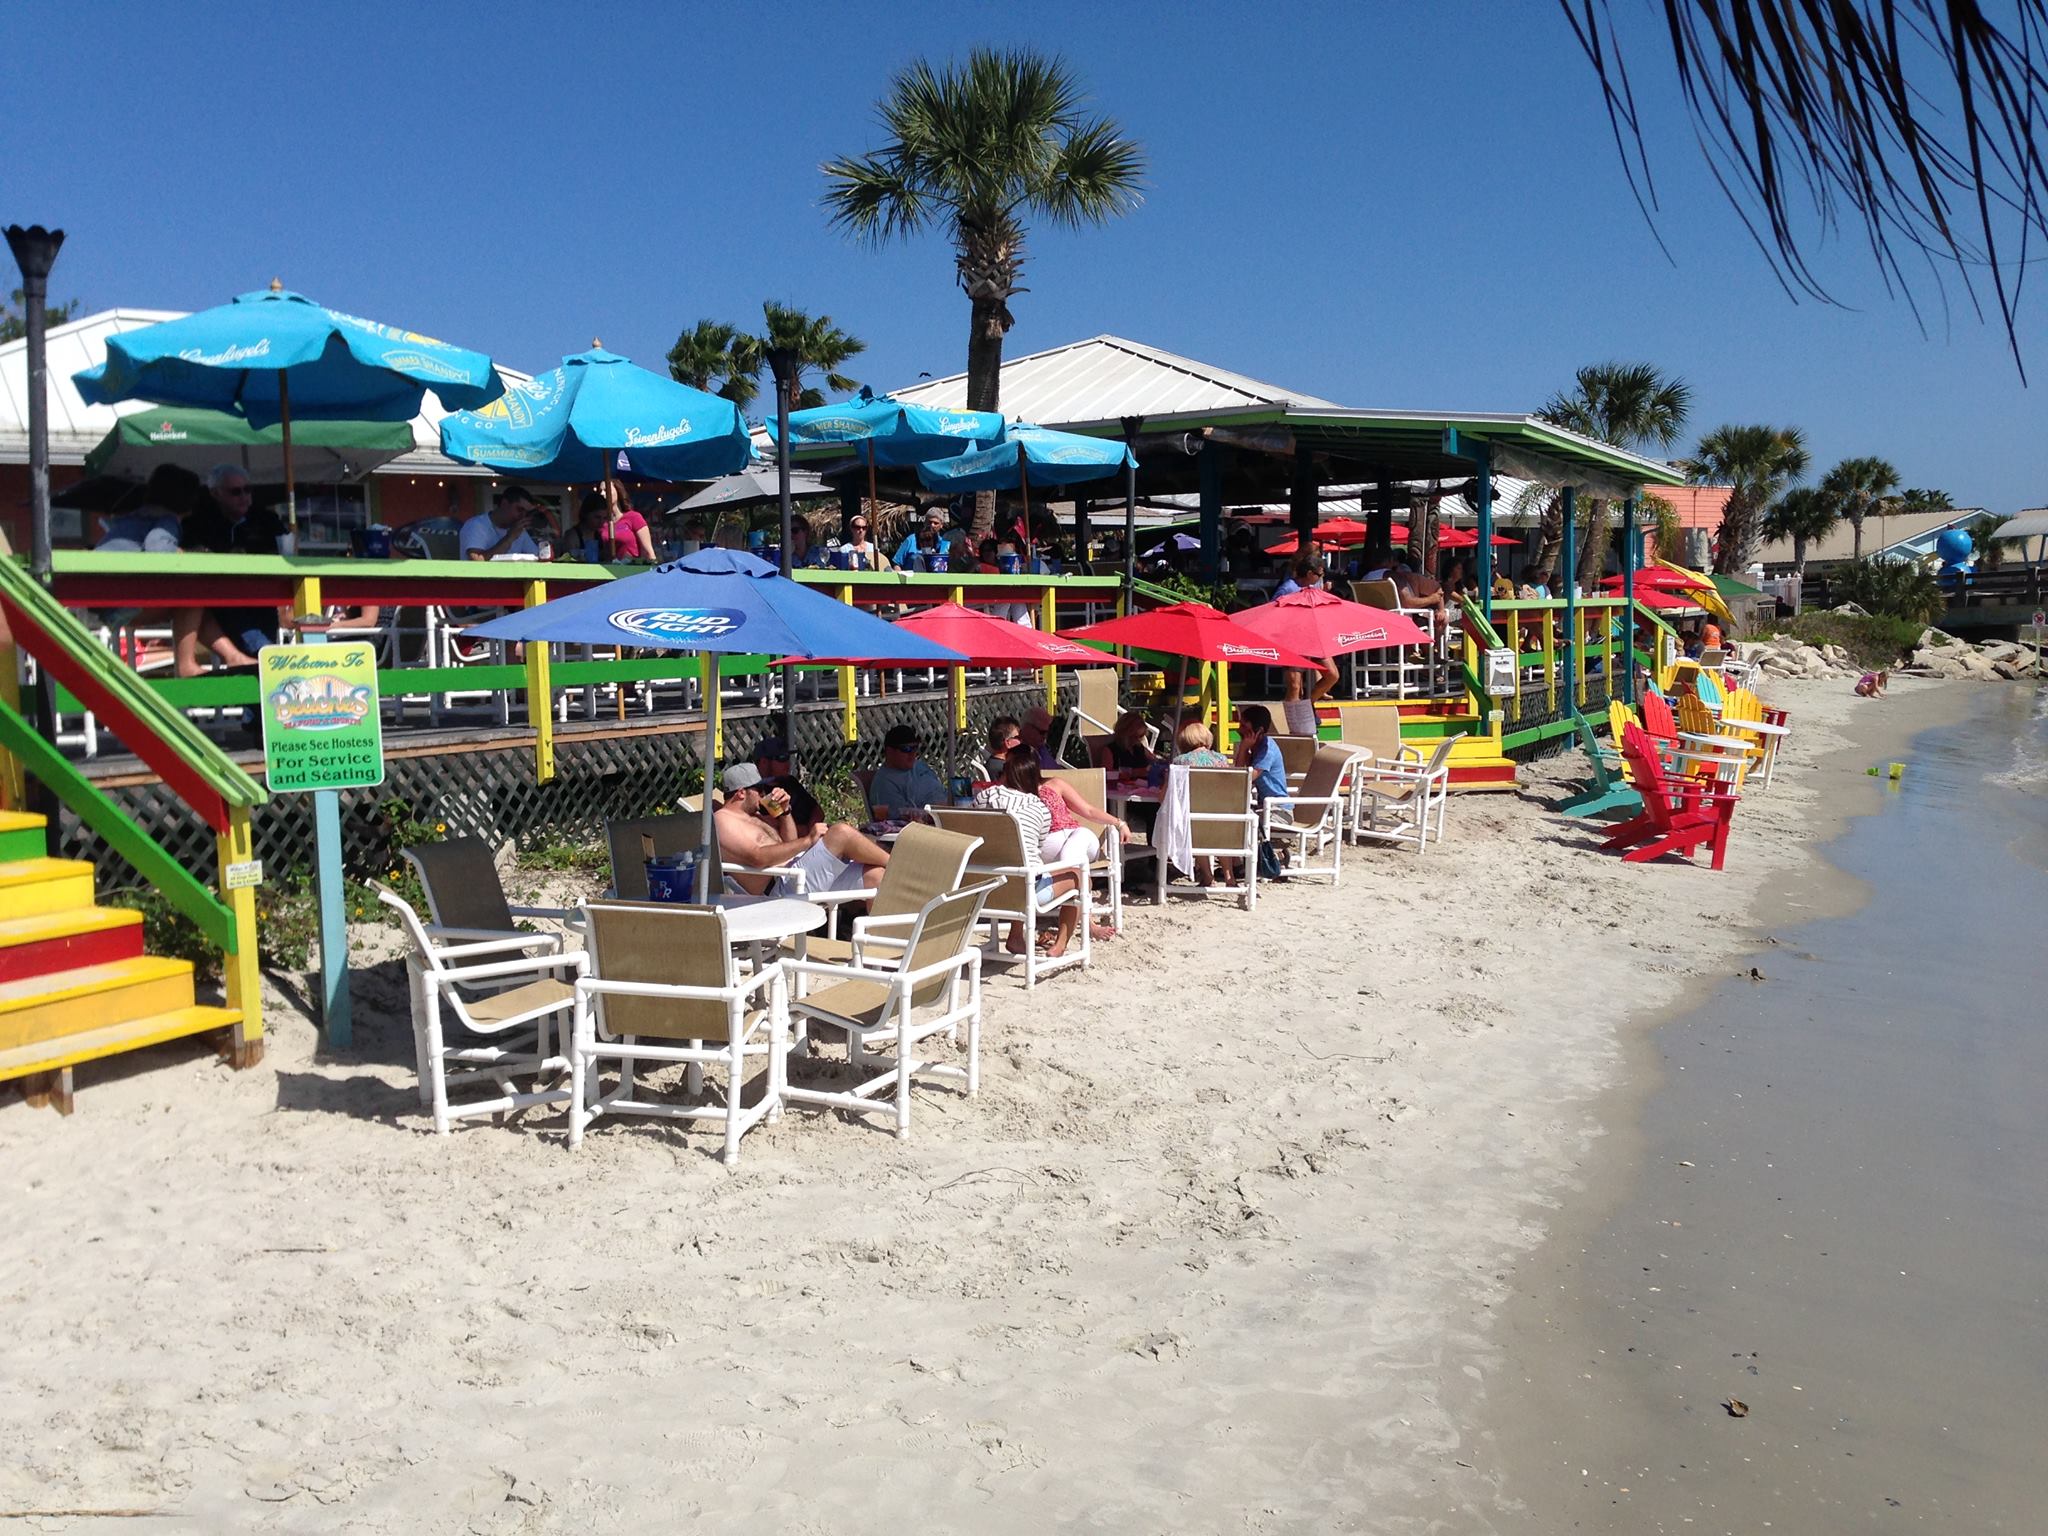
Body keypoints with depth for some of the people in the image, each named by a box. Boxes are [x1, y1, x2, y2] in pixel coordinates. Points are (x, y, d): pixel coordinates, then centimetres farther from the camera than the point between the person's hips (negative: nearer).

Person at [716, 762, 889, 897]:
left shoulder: (752, 816, 24)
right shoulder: (723, 820, -7)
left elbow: (789, 844, 28)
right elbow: (758, 858, -22)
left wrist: (784, 811, 11)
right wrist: (808, 840, -22)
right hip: (783, 888, -10)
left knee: (874, 874, -3)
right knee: (841, 832, -22)